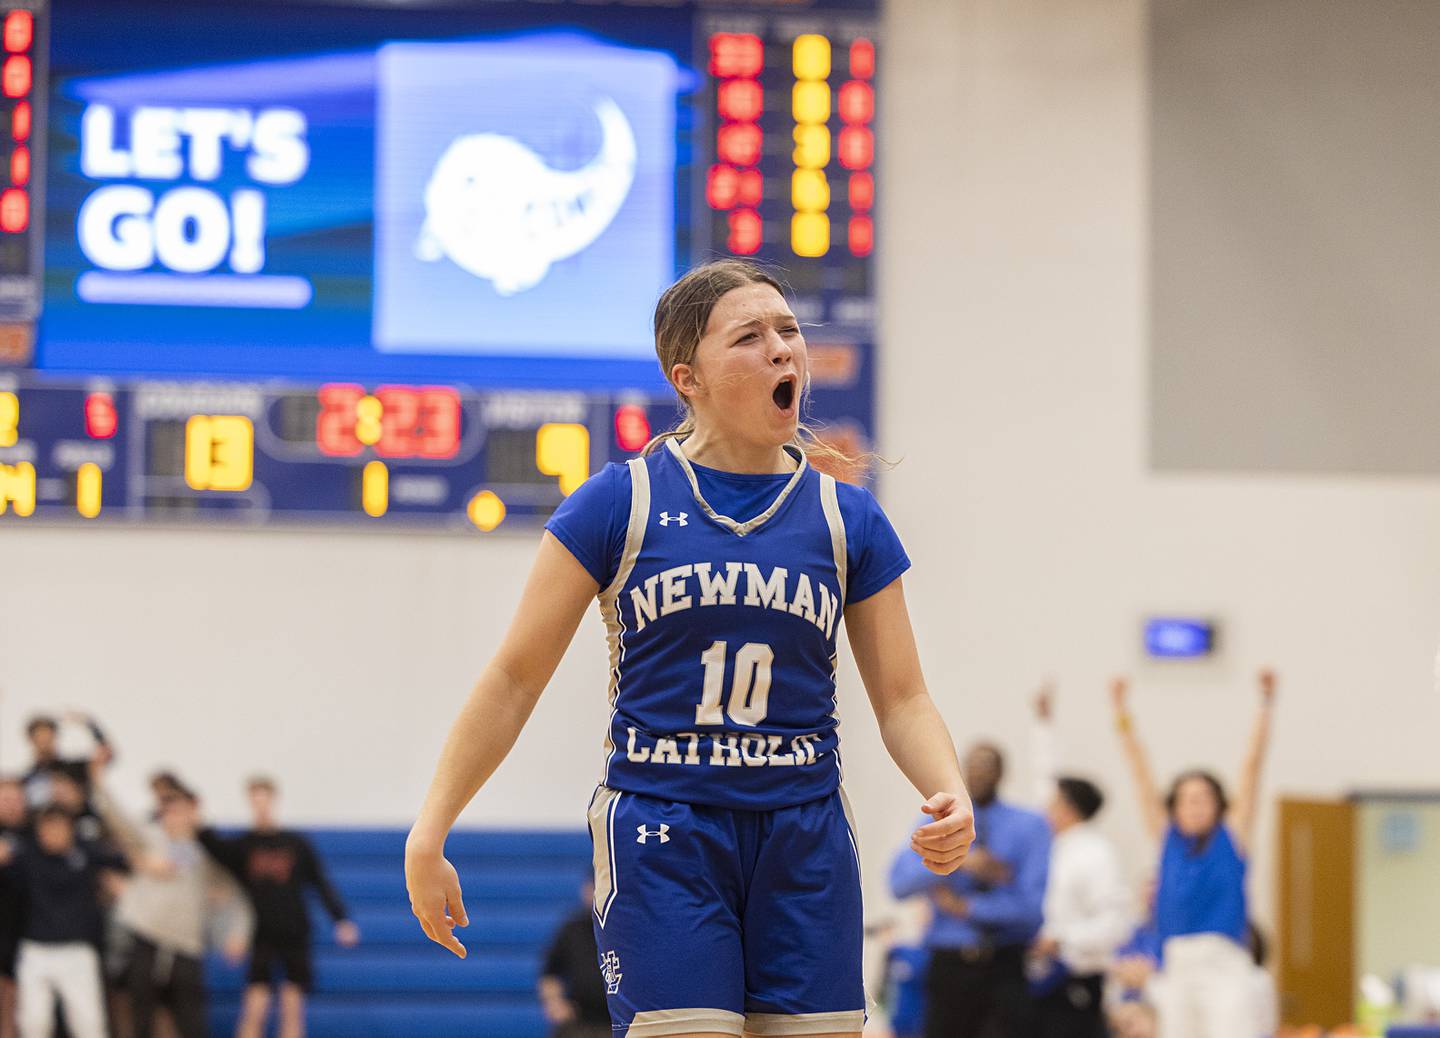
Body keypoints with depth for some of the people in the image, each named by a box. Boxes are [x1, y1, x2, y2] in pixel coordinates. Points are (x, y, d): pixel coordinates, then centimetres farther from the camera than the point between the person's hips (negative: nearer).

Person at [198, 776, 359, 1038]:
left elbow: (322, 884, 7)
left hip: (294, 933, 1)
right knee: (255, 1008, -10)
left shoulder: (297, 844, 6)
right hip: (260, 935, -1)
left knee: (293, 1008, 0)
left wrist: (341, 919, -1)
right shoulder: (241, 845, 5)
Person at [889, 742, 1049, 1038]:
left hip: (1005, 968, -2)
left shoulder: (1029, 826, 3)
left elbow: (1034, 904, -7)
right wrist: (959, 863, -20)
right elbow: (900, 881, -7)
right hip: (949, 966, 2)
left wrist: (967, 907, -7)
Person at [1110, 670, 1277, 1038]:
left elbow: (1252, 766, 1)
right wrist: (1122, 715, 7)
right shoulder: (1167, 838, 12)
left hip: (1225, 966, -4)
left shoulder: (1232, 835, 5)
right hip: (1177, 965, 4)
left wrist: (1265, 705, -5)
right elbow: (1141, 773, 10)